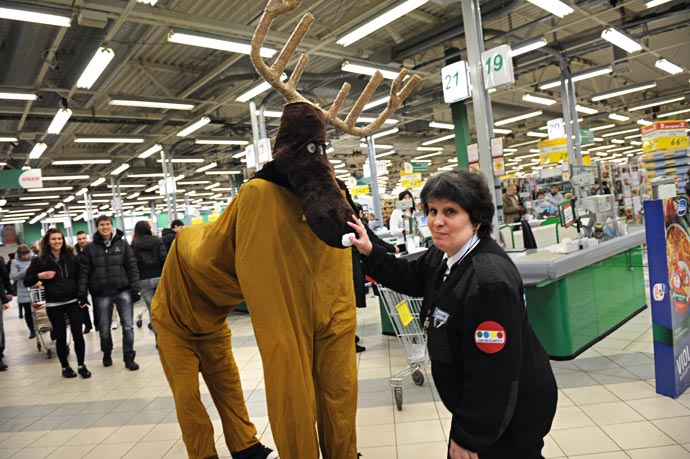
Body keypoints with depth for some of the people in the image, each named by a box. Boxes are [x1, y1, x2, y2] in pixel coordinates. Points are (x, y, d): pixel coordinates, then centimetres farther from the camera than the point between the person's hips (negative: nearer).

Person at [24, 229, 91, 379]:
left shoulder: (71, 257, 5)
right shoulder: (40, 261, 0)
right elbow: (26, 282, 3)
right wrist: (40, 276, -16)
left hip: (73, 302, 1)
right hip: (54, 305, -1)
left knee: (78, 334, -2)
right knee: (61, 337, 7)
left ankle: (81, 366, 12)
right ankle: (65, 367, 23)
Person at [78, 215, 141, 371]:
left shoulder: (122, 244, 2)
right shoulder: (90, 248, 3)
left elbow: (132, 267, -1)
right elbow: (84, 272, 1)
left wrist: (135, 289, -7)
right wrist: (82, 293, -6)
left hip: (123, 291, -1)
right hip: (102, 294, 1)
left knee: (128, 326, -1)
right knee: (104, 328, 12)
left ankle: (129, 357, 11)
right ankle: (107, 353, 36)